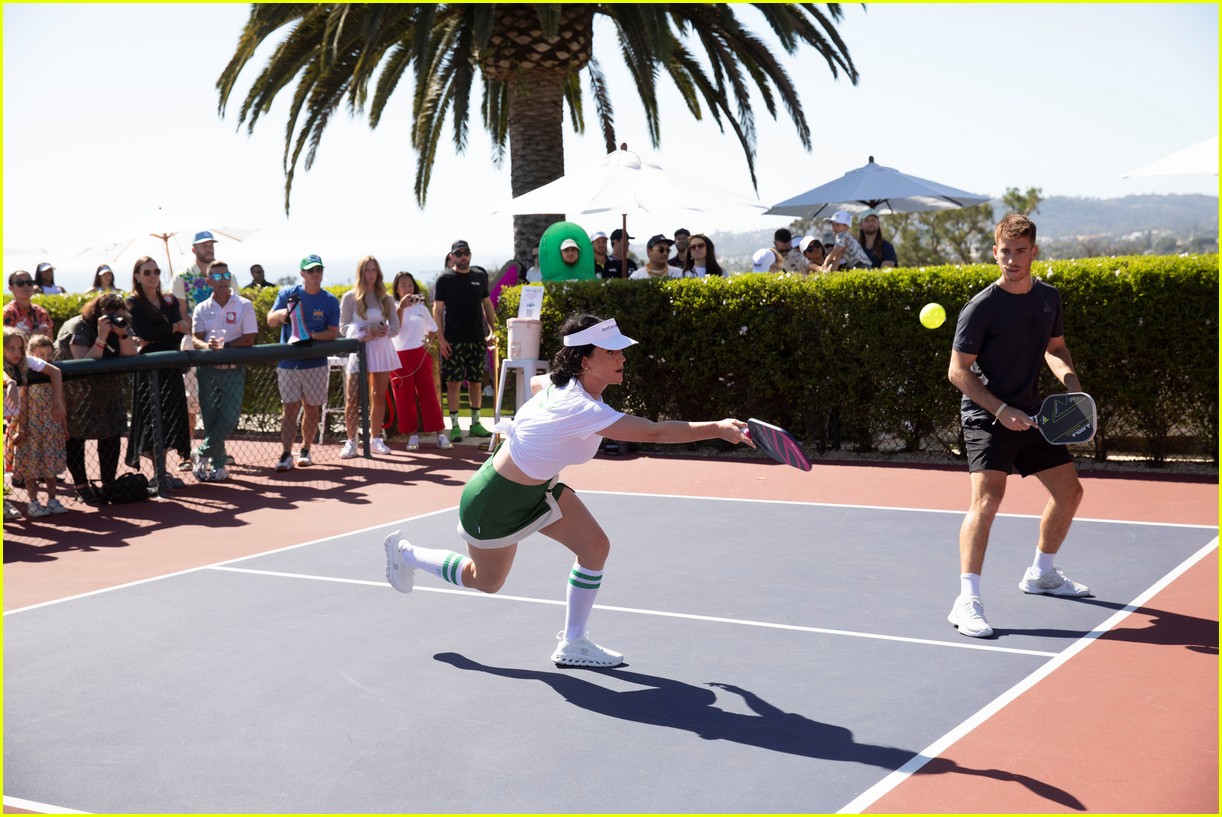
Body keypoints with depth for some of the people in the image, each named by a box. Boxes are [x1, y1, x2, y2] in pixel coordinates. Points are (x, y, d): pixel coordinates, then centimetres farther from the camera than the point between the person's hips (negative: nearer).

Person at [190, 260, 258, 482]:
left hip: (234, 370, -2)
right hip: (208, 370, 2)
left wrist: (224, 346, -16)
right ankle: (218, 464, 13)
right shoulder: (202, 308, 8)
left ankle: (202, 453, 8)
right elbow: (195, 339, 0)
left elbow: (249, 339, -4)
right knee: (211, 420, 3)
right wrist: (208, 346, -23)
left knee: (229, 418, -10)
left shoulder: (244, 306, 2)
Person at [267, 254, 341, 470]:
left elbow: (333, 332, -1)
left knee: (312, 409, 7)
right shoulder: (287, 294, 2)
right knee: (290, 408, -5)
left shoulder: (330, 301, 2)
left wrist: (312, 335, -19)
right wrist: (286, 311, -22)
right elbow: (270, 321, -1)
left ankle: (305, 450, 20)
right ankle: (286, 455, -8)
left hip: (316, 363, 1)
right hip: (288, 363, -1)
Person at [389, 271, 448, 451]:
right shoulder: (392, 307, 0)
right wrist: (401, 308, -27)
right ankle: (412, 435, 8)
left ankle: (440, 434, -1)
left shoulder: (421, 307, 10)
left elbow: (432, 328, 23)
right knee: (405, 398, 1)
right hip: (400, 356, -2)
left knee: (429, 394, -1)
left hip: (420, 355, 2)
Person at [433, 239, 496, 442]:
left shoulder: (480, 276, 9)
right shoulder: (445, 279, -2)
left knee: (476, 381, 9)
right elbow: (437, 310, -3)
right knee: (453, 382, -3)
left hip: (477, 339, 4)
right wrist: (441, 338, -11)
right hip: (453, 341, -4)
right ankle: (454, 426, 3)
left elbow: (487, 304, 15)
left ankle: (476, 423, 18)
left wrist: (492, 331, 7)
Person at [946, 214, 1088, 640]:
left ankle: (1041, 573, 37)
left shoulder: (1049, 298, 4)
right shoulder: (981, 308, -15)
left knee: (1069, 490, 15)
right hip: (986, 416, -7)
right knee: (987, 496, -24)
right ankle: (967, 600, -25)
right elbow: (958, 371, -14)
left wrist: (1069, 377, -1)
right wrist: (1002, 410, -21)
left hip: (1032, 414, 7)